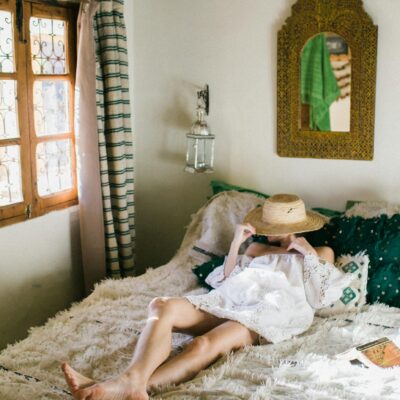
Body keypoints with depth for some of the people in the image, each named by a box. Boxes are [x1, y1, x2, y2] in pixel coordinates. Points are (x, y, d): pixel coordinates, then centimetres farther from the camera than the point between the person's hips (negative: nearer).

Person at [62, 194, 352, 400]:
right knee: (162, 306, -26)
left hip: (271, 312, -5)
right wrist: (236, 244, 14)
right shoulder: (258, 248, 34)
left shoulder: (319, 253, 23)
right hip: (230, 302, 5)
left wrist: (309, 255, 8)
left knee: (204, 345, -36)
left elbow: (319, 299, 7)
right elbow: (224, 282, 23)